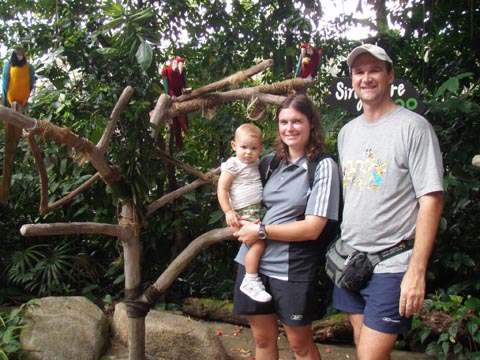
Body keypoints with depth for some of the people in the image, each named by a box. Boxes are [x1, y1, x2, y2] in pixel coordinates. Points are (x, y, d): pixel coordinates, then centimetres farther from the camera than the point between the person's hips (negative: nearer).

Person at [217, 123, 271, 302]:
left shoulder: (256, 163, 15)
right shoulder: (233, 165, -7)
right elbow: (222, 188, -9)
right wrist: (228, 212, -17)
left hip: (259, 209, 8)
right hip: (243, 213, -8)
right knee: (258, 243, -20)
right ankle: (250, 281, -10)